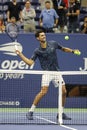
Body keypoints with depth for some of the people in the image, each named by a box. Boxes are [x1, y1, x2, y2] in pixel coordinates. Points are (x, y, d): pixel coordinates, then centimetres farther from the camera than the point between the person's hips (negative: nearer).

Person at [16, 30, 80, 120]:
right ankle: (30, 112, -11)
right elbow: (30, 62, -8)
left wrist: (73, 51, 5)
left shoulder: (53, 44, 4)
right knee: (43, 91, -19)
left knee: (63, 91, 0)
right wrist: (20, 55, -15)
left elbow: (63, 49, 19)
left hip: (56, 72, 4)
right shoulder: (37, 51, -3)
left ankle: (61, 113, 15)